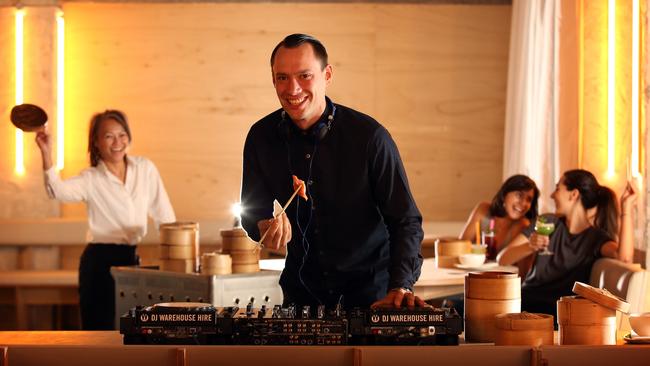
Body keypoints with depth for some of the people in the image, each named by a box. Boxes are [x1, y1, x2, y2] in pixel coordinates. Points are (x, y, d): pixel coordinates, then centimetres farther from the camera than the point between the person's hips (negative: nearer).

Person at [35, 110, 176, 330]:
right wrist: (46, 154, -38)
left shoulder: (145, 169, 5)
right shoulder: (90, 180, -4)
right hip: (100, 261, -4)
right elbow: (57, 190, -25)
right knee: (100, 328, -2)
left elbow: (164, 216, 9)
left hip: (133, 260, 4)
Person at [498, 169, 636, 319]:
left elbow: (624, 257, -24)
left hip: (559, 311, -3)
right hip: (526, 300, 3)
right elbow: (502, 259, 1)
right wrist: (528, 247, -20)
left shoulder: (596, 237, 0)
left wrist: (627, 208, -20)